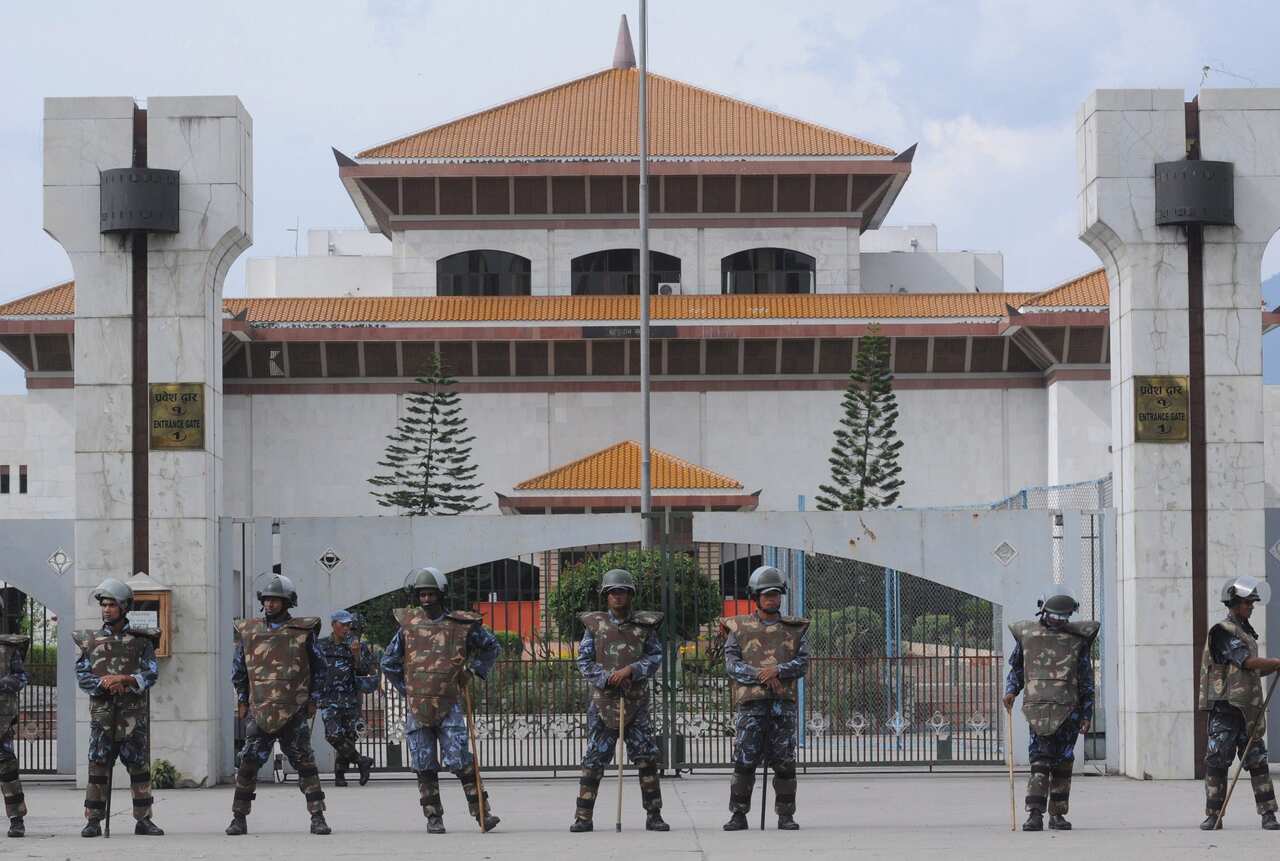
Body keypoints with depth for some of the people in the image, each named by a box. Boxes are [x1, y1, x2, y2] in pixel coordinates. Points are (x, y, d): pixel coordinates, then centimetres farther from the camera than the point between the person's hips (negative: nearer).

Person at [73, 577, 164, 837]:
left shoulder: (140, 640, 5)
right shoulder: (91, 641, 9)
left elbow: (151, 674, -3)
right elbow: (82, 676, 2)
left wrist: (123, 679, -18)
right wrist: (105, 684, -15)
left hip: (134, 714, -1)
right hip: (102, 712, 1)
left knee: (139, 766, 2)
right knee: (98, 766, -2)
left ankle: (143, 819, 8)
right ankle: (94, 821, 2)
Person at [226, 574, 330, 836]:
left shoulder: (303, 631, 2)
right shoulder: (248, 632, 8)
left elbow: (318, 667, 9)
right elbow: (238, 669, 16)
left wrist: (313, 699, 4)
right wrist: (242, 701, 11)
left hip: (294, 711, -1)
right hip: (259, 711, 2)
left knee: (305, 763, -1)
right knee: (248, 763, -3)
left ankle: (317, 817, 3)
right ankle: (239, 818, 6)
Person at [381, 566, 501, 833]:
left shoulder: (461, 625, 2)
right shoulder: (409, 625, 6)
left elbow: (491, 646, 19)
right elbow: (388, 663, 17)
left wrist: (473, 671, 9)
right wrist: (405, 689, 10)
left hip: (449, 706, -2)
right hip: (417, 708, 2)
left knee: (460, 761, -9)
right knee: (424, 766, 3)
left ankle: (481, 811, -1)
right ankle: (433, 817, 10)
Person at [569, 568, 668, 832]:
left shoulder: (644, 625, 6)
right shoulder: (595, 624, 4)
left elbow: (655, 657, 2)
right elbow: (584, 661, 1)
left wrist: (631, 670, -14)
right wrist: (607, 678, -13)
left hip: (636, 701, 1)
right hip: (604, 699, -1)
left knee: (647, 758, -1)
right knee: (594, 759, -2)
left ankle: (654, 815, 7)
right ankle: (583, 816, 2)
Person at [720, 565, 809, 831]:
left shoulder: (794, 628, 13)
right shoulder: (740, 628, 9)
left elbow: (802, 662, 4)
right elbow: (731, 664, -1)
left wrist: (778, 670, -14)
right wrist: (759, 675, -14)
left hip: (784, 702, 1)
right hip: (751, 703, -1)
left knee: (784, 762, 1)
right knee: (744, 761, -5)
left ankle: (786, 815, 9)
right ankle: (739, 814, 2)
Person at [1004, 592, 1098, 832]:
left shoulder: (1077, 638, 7)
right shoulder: (1027, 634, 9)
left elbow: (1086, 679, 10)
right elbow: (1016, 667, 20)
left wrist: (1087, 713, 5)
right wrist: (1011, 691, 2)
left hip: (1068, 709, 1)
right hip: (1037, 705, -1)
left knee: (1063, 764, 3)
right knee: (1040, 761, -10)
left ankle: (1058, 814, 11)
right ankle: (1035, 814, -12)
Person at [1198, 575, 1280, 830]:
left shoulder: (1246, 632, 18)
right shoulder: (1223, 632, -9)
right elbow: (1248, 661, -18)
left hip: (1248, 708, 8)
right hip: (1225, 706, -7)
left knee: (1257, 761, 4)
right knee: (1217, 761, -3)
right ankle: (1213, 816, 2)